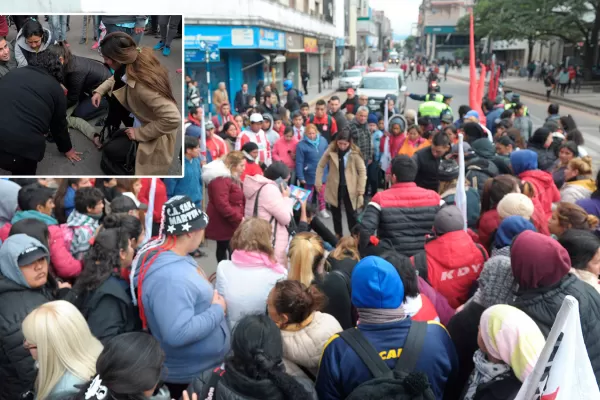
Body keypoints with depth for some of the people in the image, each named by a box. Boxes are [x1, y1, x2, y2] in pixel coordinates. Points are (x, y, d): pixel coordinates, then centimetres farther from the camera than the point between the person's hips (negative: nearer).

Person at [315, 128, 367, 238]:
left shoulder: (355, 152, -14)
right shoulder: (331, 150, -8)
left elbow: (362, 171, -11)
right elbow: (321, 165, 2)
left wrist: (361, 191, -14)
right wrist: (318, 182, -3)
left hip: (350, 188, -2)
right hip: (334, 187, 3)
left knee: (352, 214, 4)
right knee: (336, 213, 16)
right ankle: (338, 235, 33)